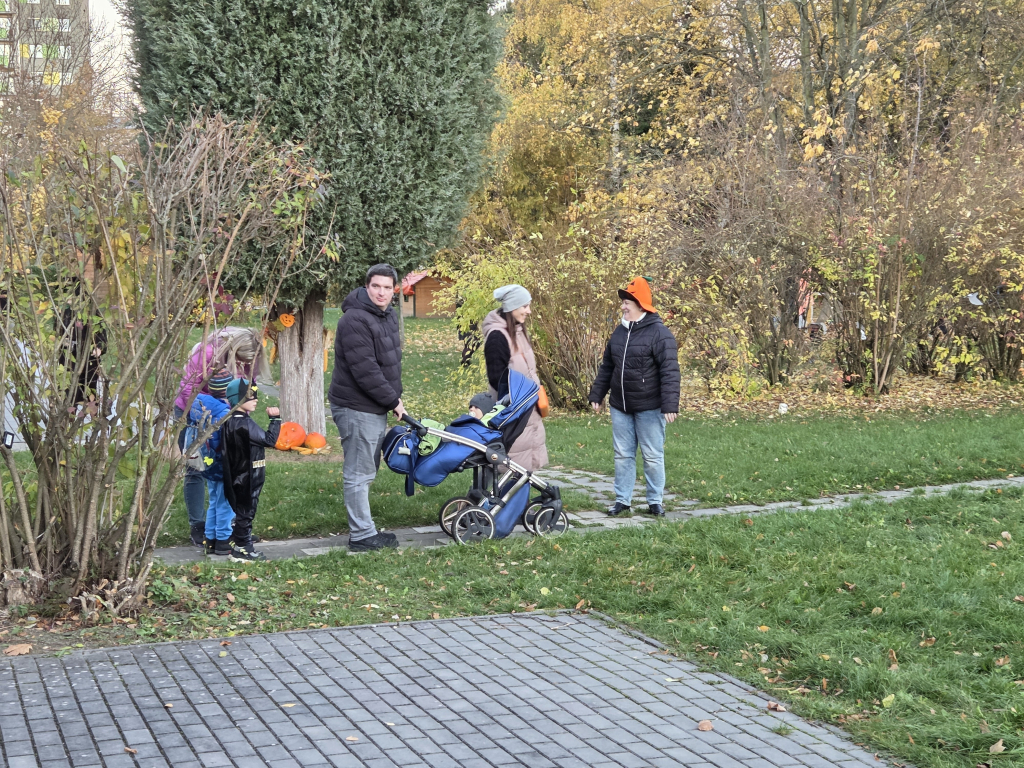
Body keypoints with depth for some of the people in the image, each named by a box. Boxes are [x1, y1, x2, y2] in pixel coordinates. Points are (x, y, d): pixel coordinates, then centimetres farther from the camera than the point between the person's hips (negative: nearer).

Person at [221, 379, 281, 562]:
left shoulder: (232, 421, 9)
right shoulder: (244, 424, -22)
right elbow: (269, 440, -20)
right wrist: (275, 419, -14)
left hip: (240, 478, 10)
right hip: (247, 479, -10)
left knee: (242, 511, 18)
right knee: (245, 512, -1)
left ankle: (239, 545, 27)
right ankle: (242, 549, 6)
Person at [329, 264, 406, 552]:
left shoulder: (388, 316, 11)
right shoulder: (355, 320, -21)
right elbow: (365, 371, -25)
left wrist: (394, 398, 12)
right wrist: (393, 400, -16)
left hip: (377, 408, 10)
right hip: (357, 409, -10)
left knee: (367, 470, 17)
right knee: (359, 474, -3)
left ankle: (363, 530, 27)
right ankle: (362, 536, 3)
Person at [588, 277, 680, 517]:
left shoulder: (659, 333, -13)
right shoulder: (620, 332, 9)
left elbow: (670, 372, -18)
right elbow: (606, 367, 17)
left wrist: (670, 405, -24)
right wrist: (596, 395, 14)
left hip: (649, 408, -6)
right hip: (620, 407, 6)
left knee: (653, 457, 4)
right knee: (623, 456, 10)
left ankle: (655, 501, 14)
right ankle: (622, 500, 18)